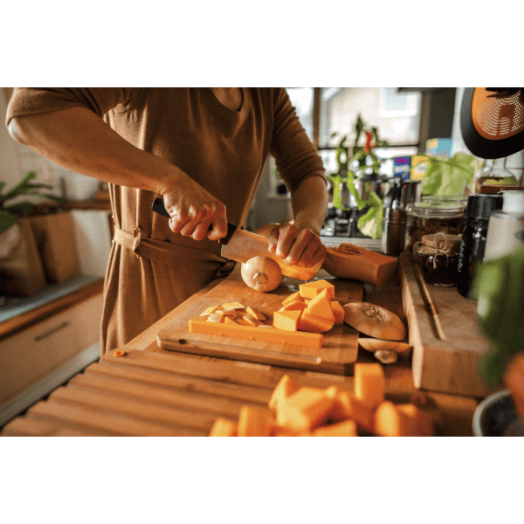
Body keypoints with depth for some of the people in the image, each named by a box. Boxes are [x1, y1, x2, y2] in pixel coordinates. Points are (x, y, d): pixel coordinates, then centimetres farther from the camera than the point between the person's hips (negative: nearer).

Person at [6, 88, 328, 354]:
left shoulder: (271, 95, 4)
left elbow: (310, 172, 3)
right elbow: (31, 109, -26)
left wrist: (307, 223, -22)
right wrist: (172, 179, -34)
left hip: (226, 276, 6)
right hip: (151, 281, -5)